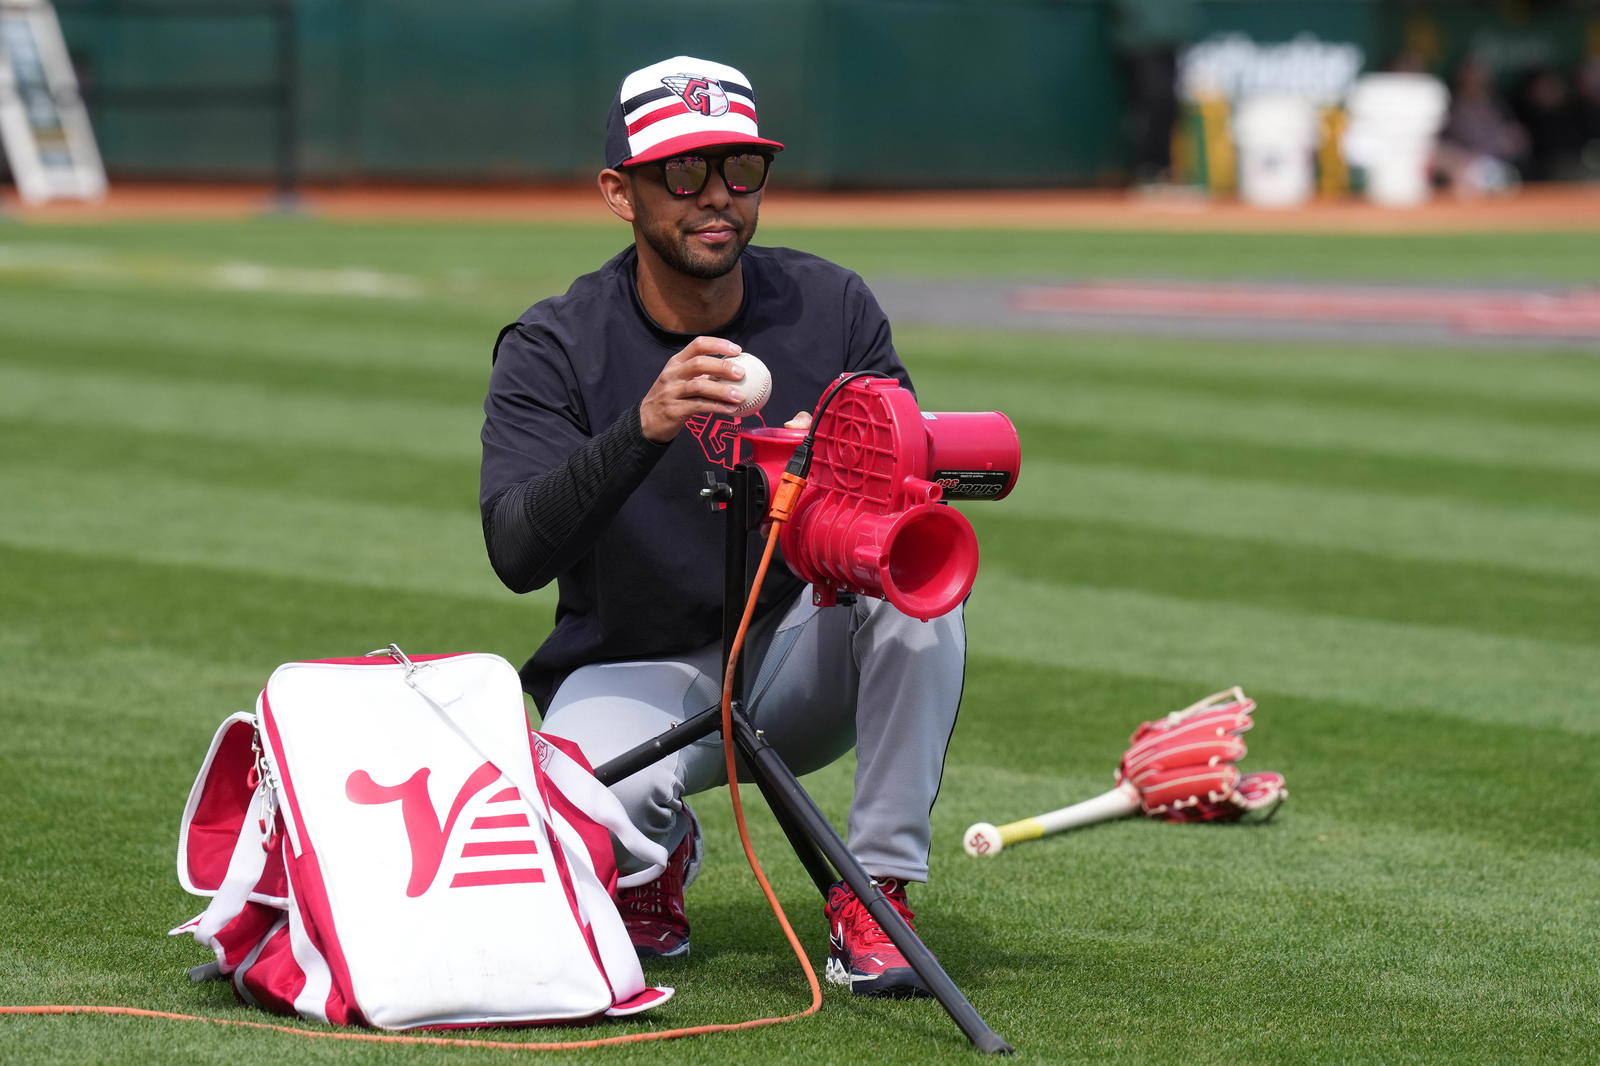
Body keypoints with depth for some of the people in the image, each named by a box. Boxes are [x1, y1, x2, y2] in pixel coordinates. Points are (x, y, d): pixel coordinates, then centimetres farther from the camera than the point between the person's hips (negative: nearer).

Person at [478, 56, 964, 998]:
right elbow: (517, 551, -26)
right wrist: (643, 428, -42)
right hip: (636, 673, -2)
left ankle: (878, 891, -18)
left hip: (802, 661, 3)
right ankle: (654, 859, 6)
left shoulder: (832, 307, -4)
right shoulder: (554, 348, -12)